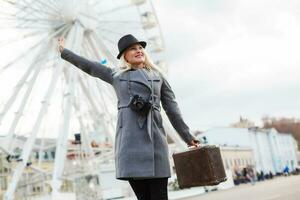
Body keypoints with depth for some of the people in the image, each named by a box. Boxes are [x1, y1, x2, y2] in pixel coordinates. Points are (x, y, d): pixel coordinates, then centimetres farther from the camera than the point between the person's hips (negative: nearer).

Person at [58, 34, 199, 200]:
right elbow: (88, 66, 25)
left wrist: (188, 138, 12)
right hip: (129, 139, 0)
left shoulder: (157, 75, 16)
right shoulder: (116, 75, 17)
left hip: (154, 138, 0)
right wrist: (64, 51, 28)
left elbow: (172, 109, 14)